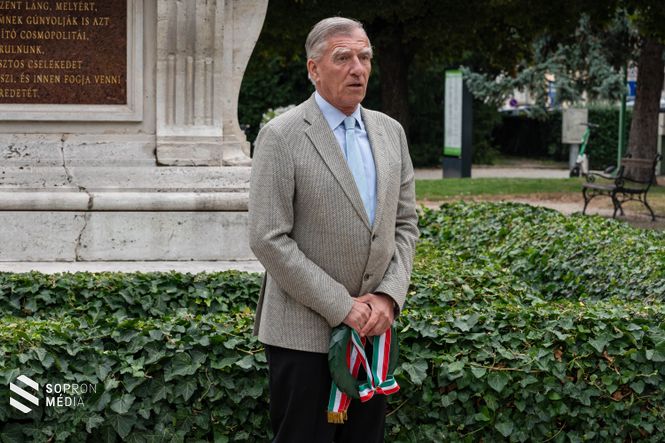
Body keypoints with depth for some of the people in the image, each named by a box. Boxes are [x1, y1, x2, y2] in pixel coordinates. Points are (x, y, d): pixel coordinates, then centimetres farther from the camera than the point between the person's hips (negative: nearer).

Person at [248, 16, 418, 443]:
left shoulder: (390, 131, 10)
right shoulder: (281, 136, -9)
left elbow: (405, 224, 12)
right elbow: (268, 239, -14)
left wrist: (389, 296, -4)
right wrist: (341, 306, -15)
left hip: (372, 327, 5)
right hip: (305, 334, -5)